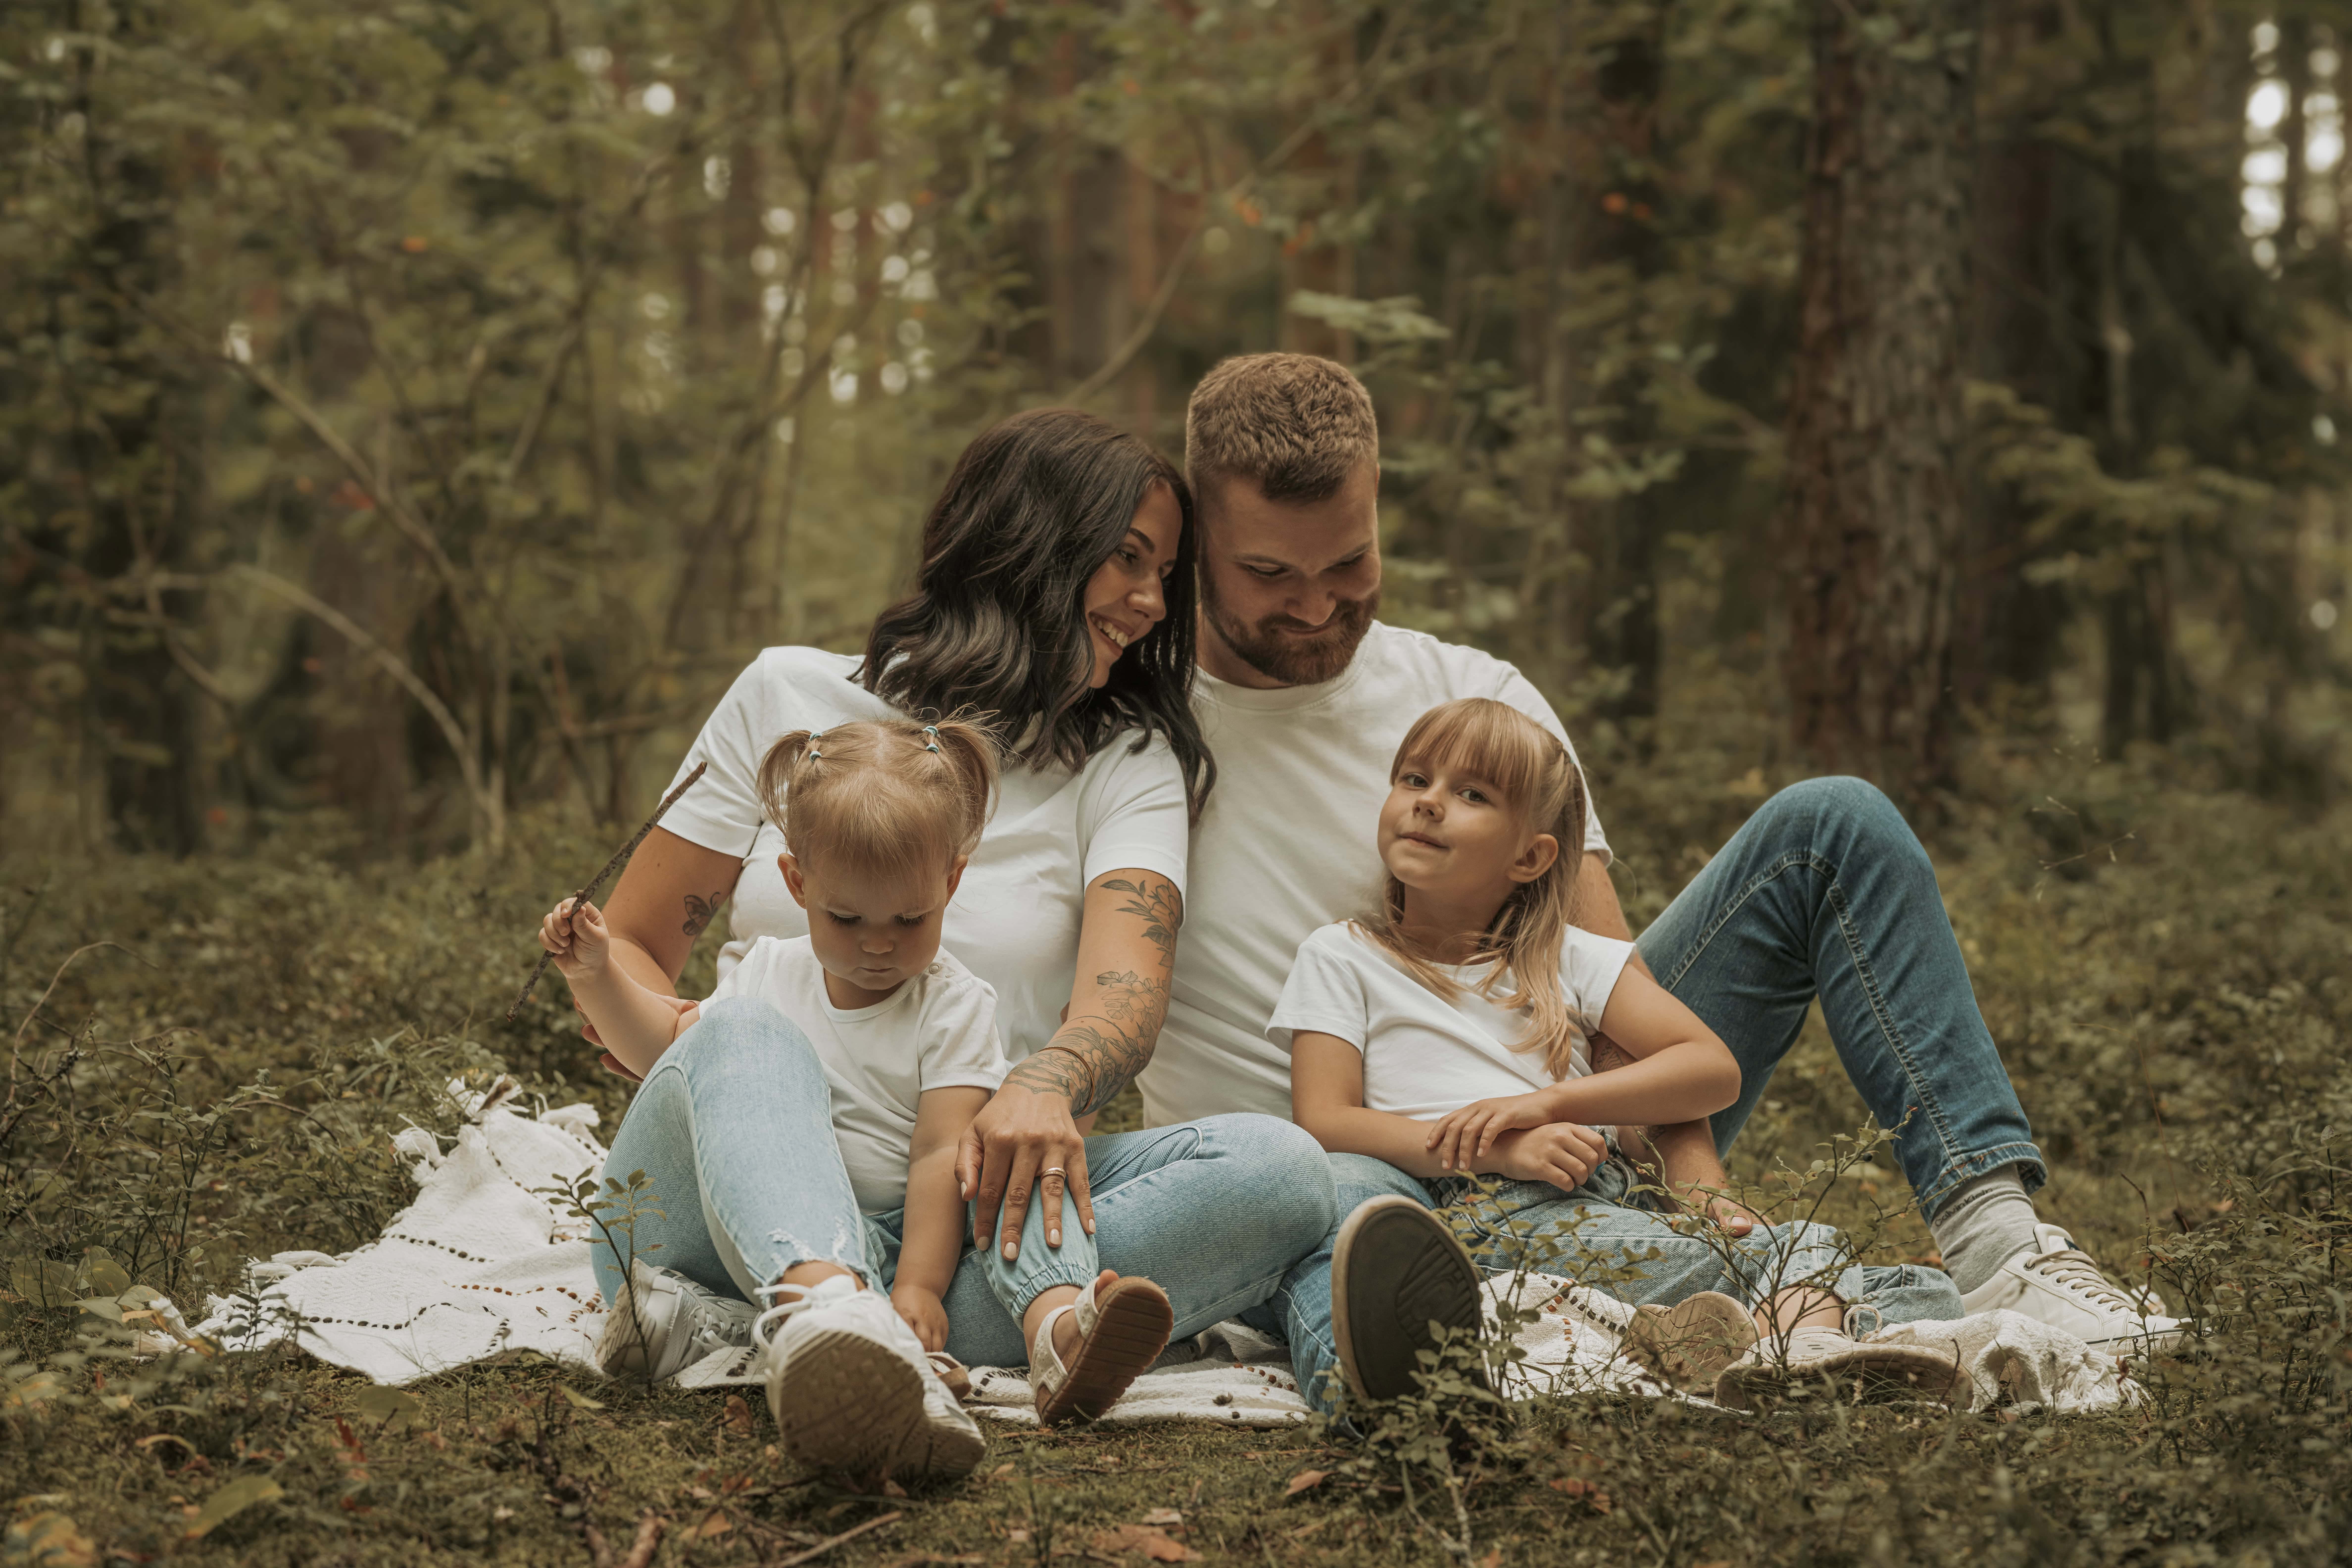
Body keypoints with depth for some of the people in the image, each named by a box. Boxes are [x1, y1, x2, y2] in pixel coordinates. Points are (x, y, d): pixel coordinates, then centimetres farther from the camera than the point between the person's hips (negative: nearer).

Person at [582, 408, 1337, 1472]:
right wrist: (694, 1061, -12)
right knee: (742, 1033, -33)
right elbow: (622, 949, 12)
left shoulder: (1127, 764, 13)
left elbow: (1129, 982, -7)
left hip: (964, 1189, 1)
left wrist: (1047, 1086, -31)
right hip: (746, 1186, -1)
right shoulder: (791, 696, 12)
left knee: (1282, 1171, -25)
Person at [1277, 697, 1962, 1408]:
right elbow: (1324, 1123, 0)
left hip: (1598, 1199, 3)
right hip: (1466, 1209, -3)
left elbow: (1714, 1070, 10)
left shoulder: (1568, 957, 21)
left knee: (1807, 1246, -20)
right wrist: (1499, 1151, -14)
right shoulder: (1340, 958, 14)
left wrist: (1550, 1102, -7)